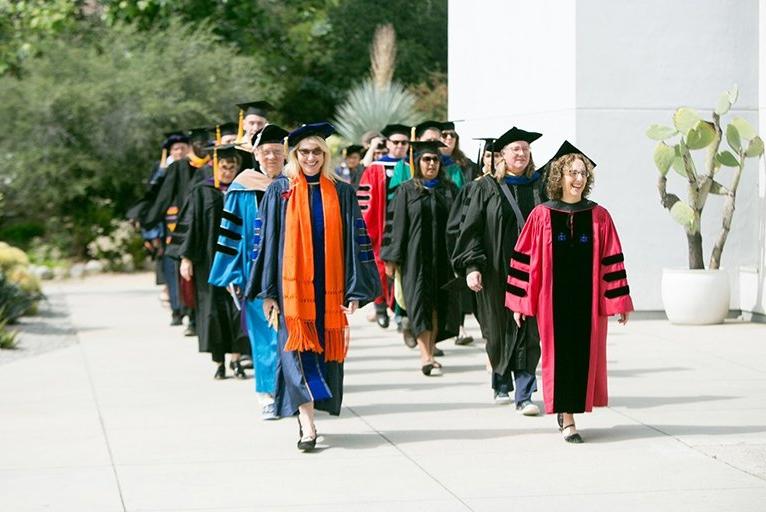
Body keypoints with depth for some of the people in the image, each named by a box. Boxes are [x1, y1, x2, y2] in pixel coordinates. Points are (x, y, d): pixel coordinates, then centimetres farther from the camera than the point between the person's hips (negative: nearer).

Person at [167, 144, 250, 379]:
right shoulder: (201, 192, 2)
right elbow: (189, 225, 0)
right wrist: (186, 257, -7)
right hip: (209, 260, -1)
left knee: (238, 305, -6)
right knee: (213, 308, 2)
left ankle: (236, 358, 0)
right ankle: (219, 362, 10)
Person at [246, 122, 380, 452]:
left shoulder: (341, 193, 7)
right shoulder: (279, 192, 4)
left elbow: (357, 241, 5)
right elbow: (267, 241, 2)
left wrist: (355, 289, -2)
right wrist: (268, 291, -4)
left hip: (329, 287, 2)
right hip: (292, 285, -2)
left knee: (325, 348, 5)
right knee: (297, 348, -11)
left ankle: (305, 413, 20)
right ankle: (307, 424, -16)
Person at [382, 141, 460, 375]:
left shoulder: (449, 189, 10)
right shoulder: (407, 190, 4)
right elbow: (399, 226, 1)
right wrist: (393, 258, -5)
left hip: (443, 257, 3)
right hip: (416, 257, -3)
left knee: (438, 304, 4)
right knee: (421, 303, -9)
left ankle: (429, 354, 13)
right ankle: (425, 357, -16)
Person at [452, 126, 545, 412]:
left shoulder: (539, 187, 7)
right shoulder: (487, 188, 2)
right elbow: (471, 229, -1)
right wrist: (471, 266, -12)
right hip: (497, 272, -1)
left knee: (527, 333, -5)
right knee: (500, 331, 8)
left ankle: (524, 395, -4)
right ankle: (501, 385, 28)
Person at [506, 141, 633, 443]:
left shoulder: (599, 217, 2)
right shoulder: (541, 216, -3)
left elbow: (612, 262, 4)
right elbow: (525, 259, 0)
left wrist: (618, 301, 2)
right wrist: (519, 302, -2)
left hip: (588, 300, 2)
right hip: (553, 300, -2)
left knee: (585, 355, 7)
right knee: (560, 355, 0)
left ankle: (567, 408, 27)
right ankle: (567, 419, 6)